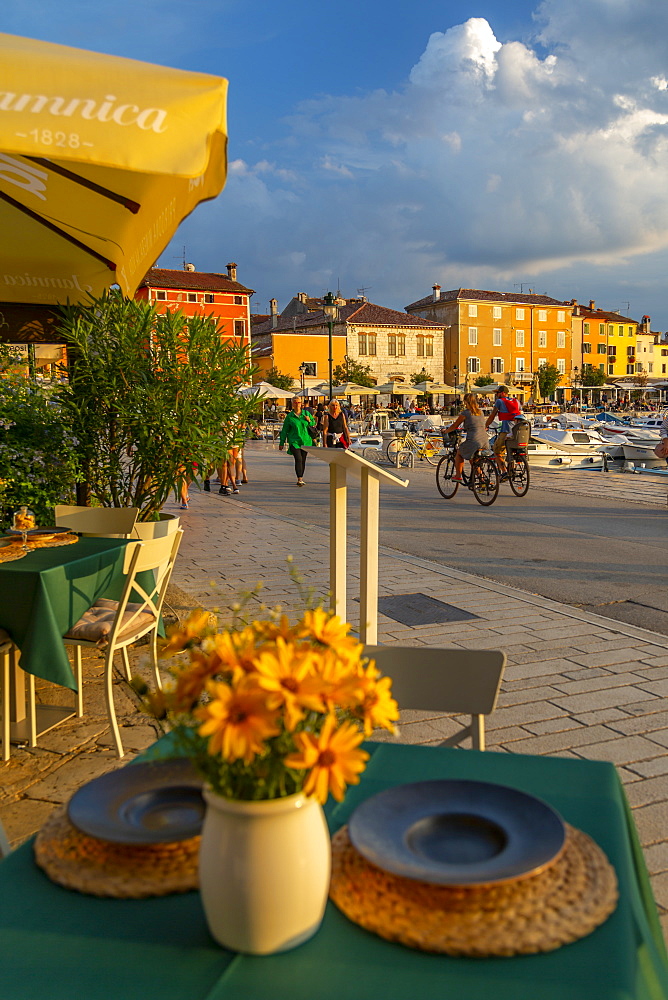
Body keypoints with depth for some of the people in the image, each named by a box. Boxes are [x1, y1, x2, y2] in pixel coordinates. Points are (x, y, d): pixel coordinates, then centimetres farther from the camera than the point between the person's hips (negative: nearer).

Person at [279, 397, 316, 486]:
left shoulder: (306, 414, 8)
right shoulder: (289, 416, 1)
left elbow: (314, 424, 19)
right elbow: (284, 430, 5)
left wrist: (309, 421, -4)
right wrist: (281, 443, 6)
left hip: (305, 441, 3)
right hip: (294, 441, -3)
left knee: (303, 460, 7)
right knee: (298, 459, -17)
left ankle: (301, 479, 18)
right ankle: (300, 479, -19)